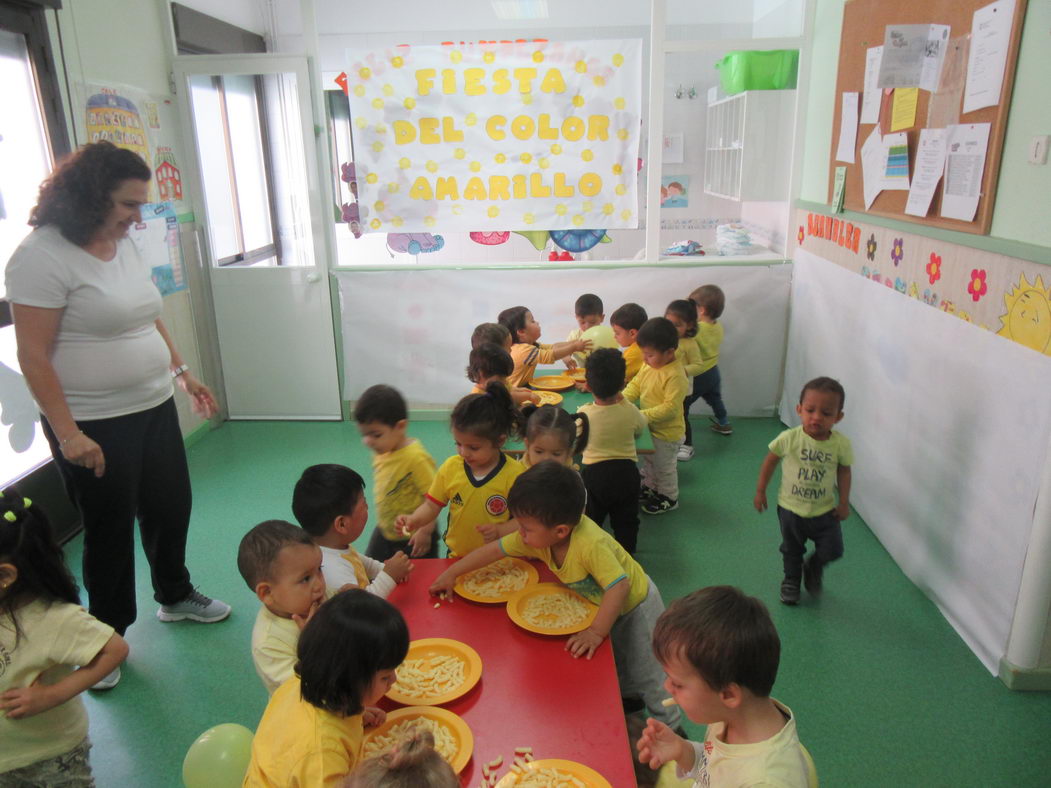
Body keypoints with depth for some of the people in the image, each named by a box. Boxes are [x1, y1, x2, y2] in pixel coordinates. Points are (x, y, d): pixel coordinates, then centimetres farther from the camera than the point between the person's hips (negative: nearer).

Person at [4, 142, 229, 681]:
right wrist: (67, 433, -21)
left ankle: (175, 595, 42)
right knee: (110, 529, 7)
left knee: (170, 506, 18)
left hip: (154, 408, 7)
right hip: (94, 426, -7)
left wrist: (182, 373, 15)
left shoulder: (123, 245, 8)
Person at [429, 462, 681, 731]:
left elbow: (620, 586, -45)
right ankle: (627, 699, 50)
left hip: (633, 603, -6)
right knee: (615, 668, 25)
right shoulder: (538, 536, -21)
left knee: (646, 674, 5)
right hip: (601, 605, 7)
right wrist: (450, 574, -10)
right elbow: (494, 550, -13)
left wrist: (596, 632, -45)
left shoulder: (591, 545, -43)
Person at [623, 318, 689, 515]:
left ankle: (668, 498, 35)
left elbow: (670, 408, -31)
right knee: (649, 461, 28)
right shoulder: (648, 366, -6)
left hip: (667, 433, -8)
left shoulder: (675, 376, -30)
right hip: (650, 427, 8)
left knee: (664, 466, 13)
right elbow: (636, 385, 4)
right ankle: (650, 487, 50)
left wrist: (644, 416, -33)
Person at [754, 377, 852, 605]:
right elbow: (770, 461, -8)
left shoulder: (841, 444, -20)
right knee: (792, 550, 18)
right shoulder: (789, 438, -24)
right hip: (791, 508, 0)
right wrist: (760, 491, -2)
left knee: (833, 550, 5)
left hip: (825, 510, 1)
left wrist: (844, 503, -2)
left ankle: (813, 568, 38)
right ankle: (791, 580, 46)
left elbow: (844, 471, -2)